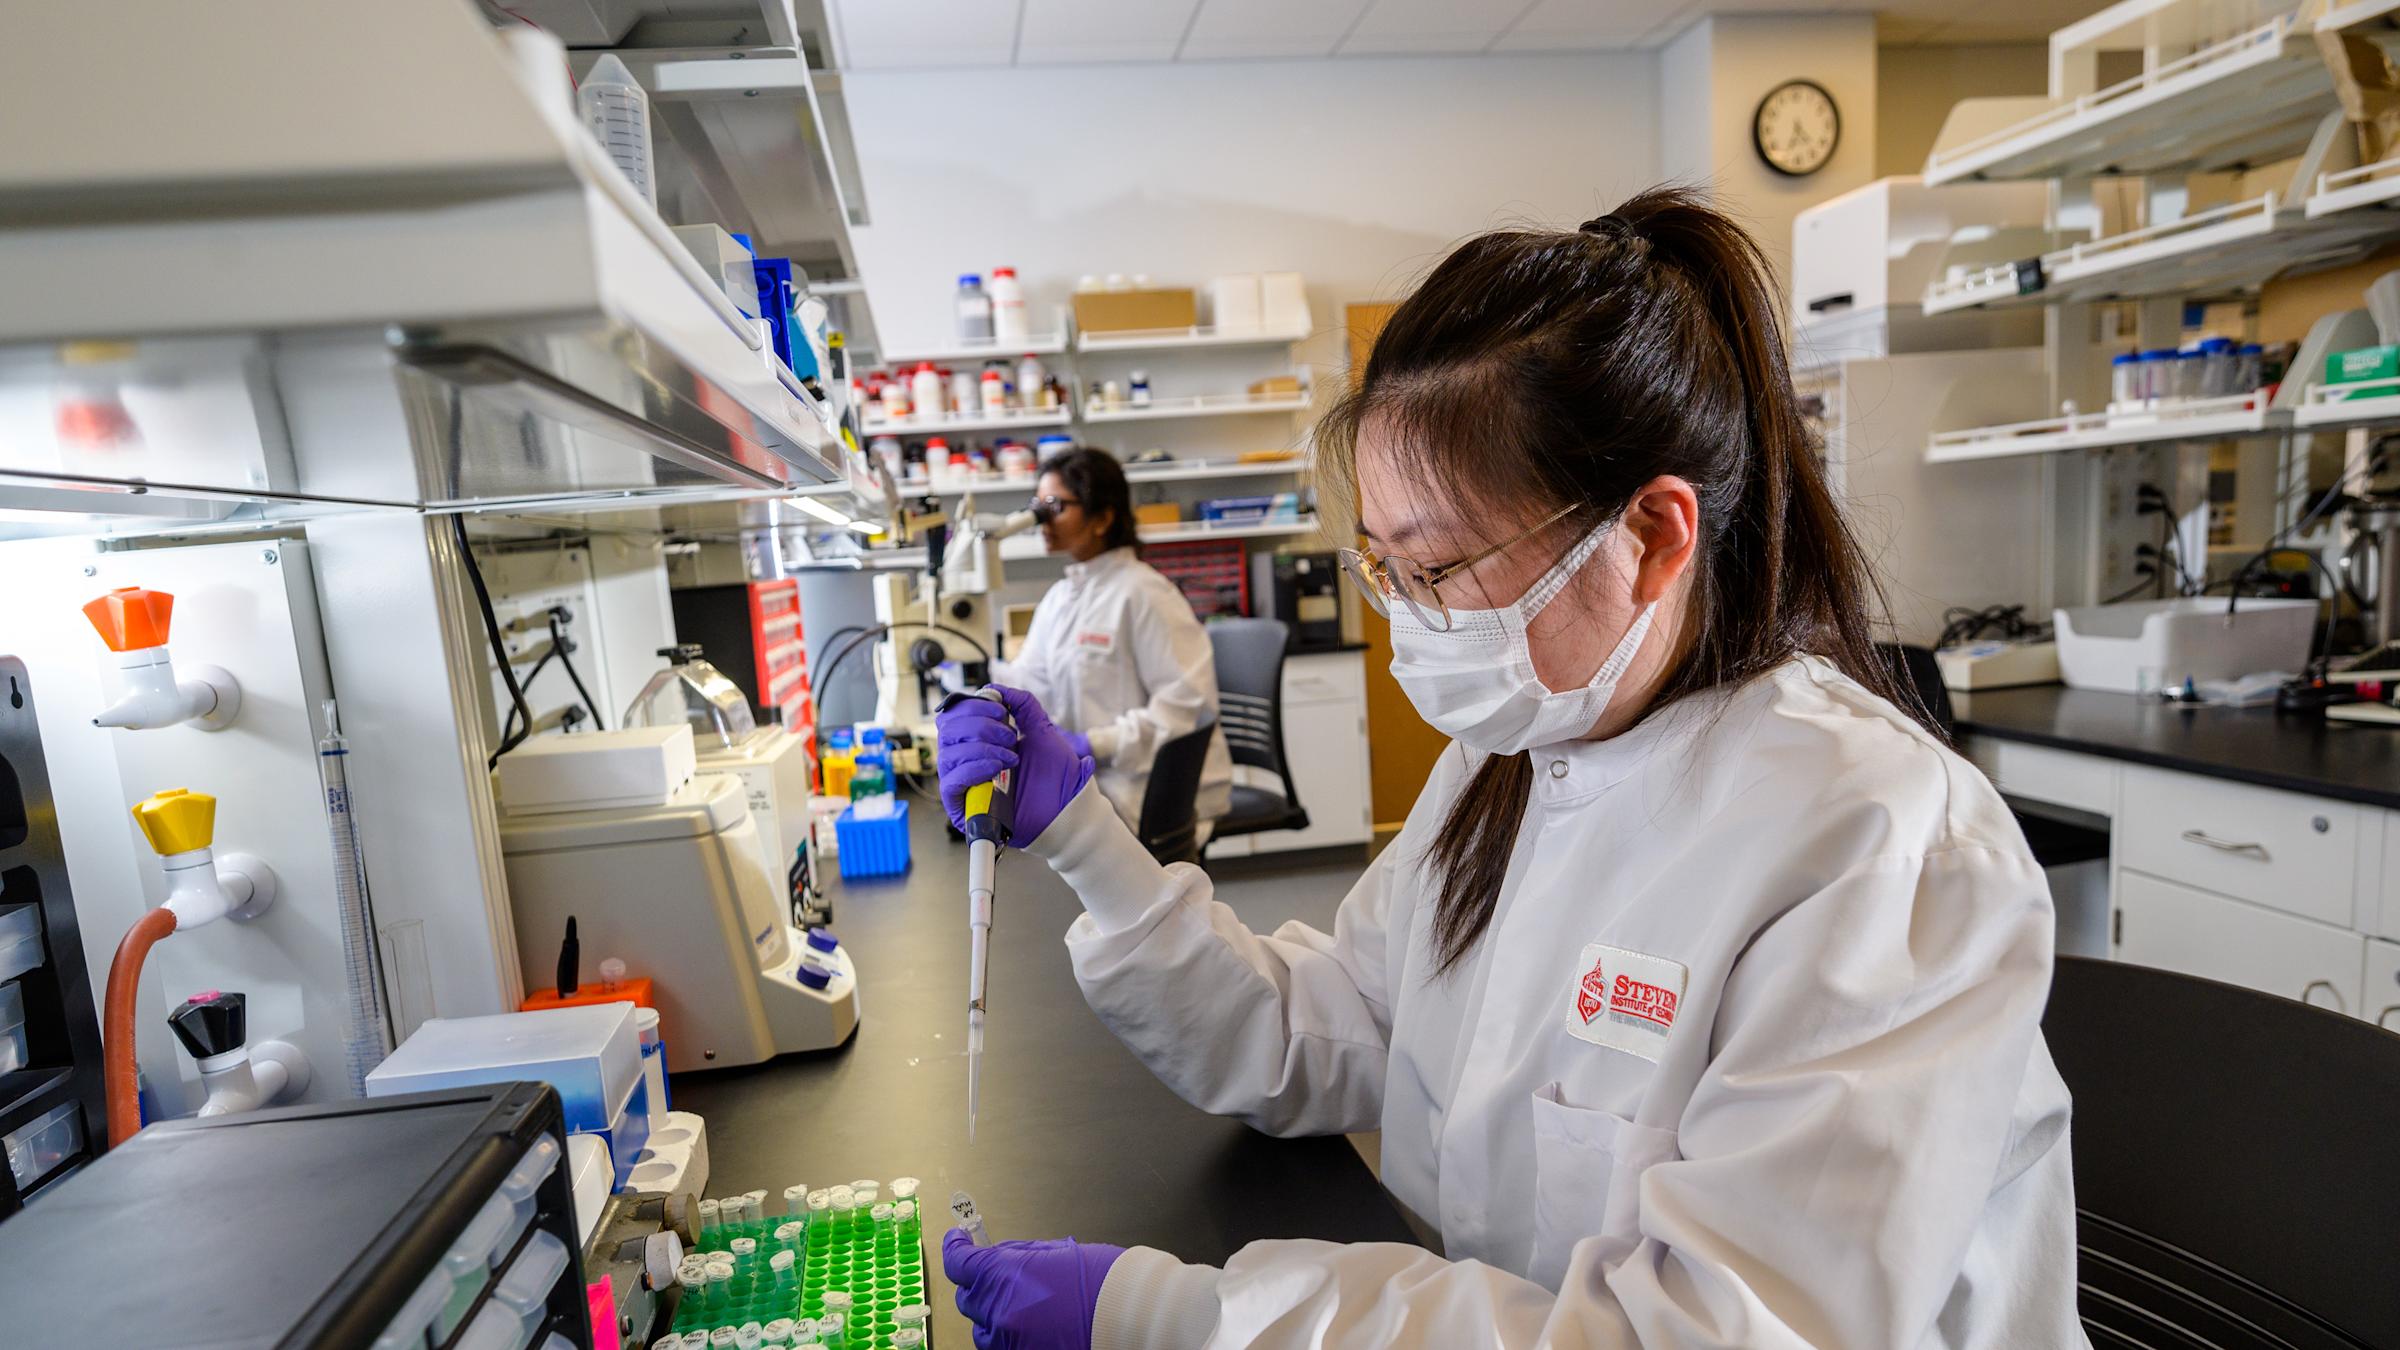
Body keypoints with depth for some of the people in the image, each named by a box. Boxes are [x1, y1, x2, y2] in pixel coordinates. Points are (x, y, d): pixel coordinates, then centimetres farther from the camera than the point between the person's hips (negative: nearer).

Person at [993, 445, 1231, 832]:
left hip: (1164, 786, -7)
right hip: (1097, 774, 7)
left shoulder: (1143, 592, -15)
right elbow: (1031, 684, 2)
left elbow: (1189, 700, -21)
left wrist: (1098, 744, -25)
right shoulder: (1059, 597, 12)